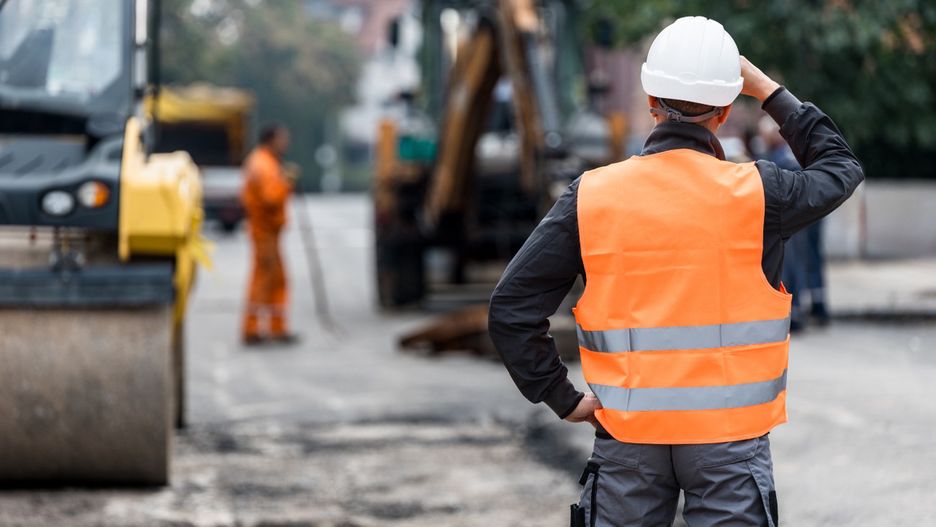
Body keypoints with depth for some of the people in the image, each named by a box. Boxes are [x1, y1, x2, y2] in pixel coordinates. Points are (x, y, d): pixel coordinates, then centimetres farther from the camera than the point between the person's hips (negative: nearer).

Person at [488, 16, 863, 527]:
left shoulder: (591, 197, -4)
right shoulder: (755, 194, -7)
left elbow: (511, 310, -6)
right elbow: (840, 169, 14)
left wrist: (563, 400, 3)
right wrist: (770, 92, 17)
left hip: (628, 435, 2)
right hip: (728, 433, -1)